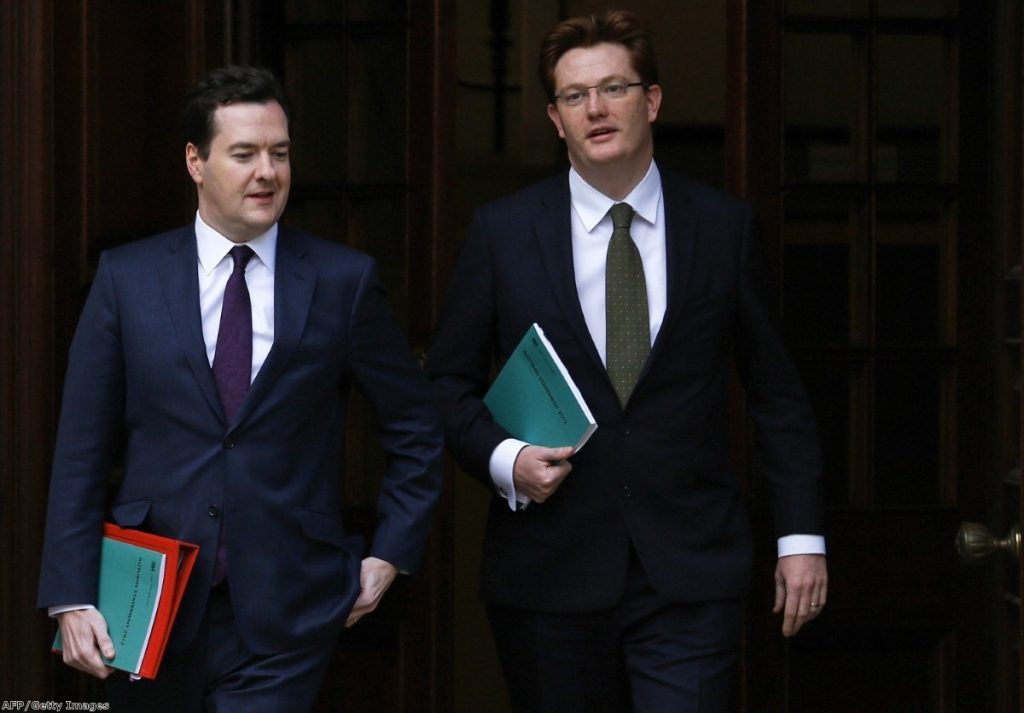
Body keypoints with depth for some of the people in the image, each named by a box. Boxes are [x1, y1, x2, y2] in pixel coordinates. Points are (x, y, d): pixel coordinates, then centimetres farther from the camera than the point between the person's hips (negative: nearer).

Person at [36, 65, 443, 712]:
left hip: (284, 622, -1)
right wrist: (73, 598, -5)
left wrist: (391, 555, 6)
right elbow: (82, 452, 2)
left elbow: (415, 431, 12)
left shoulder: (345, 281, 2)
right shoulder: (127, 278, 3)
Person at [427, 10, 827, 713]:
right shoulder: (502, 232, 4)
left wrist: (801, 535, 4)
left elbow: (776, 392, 8)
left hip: (690, 577, -1)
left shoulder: (724, 226, 5)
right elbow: (448, 380, 9)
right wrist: (502, 458, -9)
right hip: (550, 572, 1)